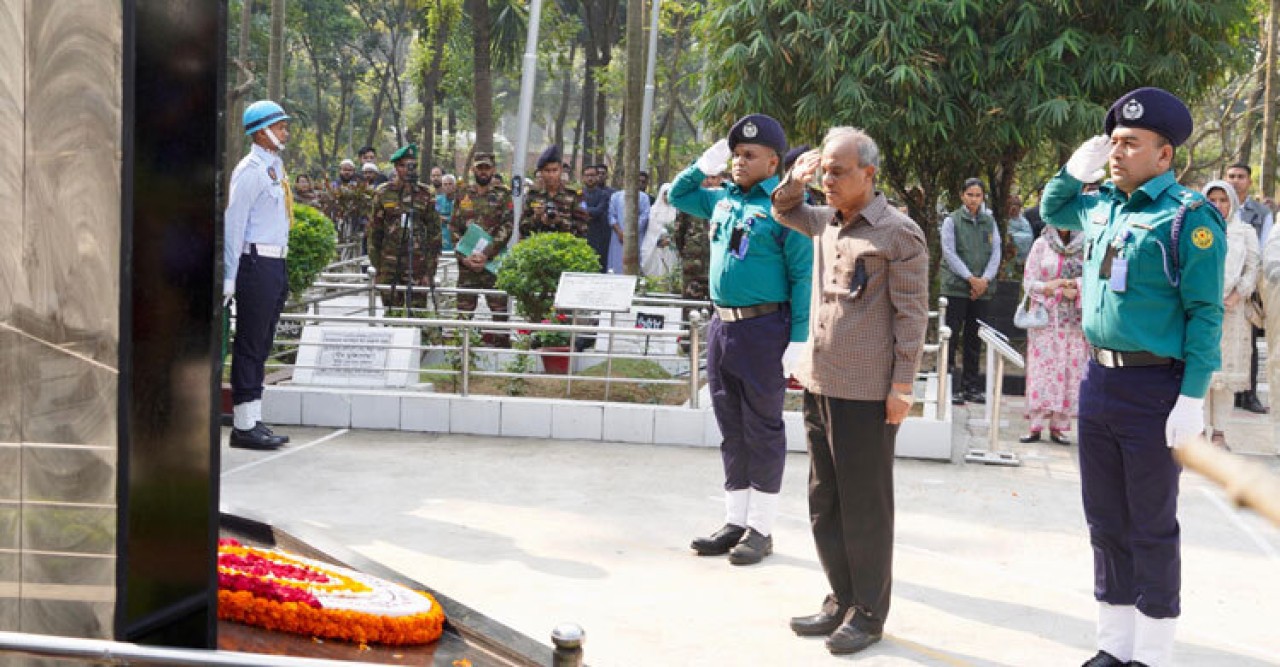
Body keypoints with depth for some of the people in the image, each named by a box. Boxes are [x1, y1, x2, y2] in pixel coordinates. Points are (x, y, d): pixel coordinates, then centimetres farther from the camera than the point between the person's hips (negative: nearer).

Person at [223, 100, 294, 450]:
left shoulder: (275, 166, 17)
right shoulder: (250, 170, -10)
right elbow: (233, 224, -13)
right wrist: (229, 278, -17)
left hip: (276, 263, 9)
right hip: (257, 262, -9)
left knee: (261, 345, 12)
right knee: (249, 345, -5)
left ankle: (254, 421, 19)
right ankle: (244, 425, -1)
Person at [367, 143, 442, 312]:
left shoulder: (426, 195, 3)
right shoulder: (383, 194, 5)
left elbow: (434, 234, 3)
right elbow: (374, 230, 8)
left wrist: (430, 271, -2)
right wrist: (376, 264, 4)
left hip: (417, 263, -1)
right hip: (389, 265, 1)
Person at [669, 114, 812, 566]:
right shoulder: (722, 200, 12)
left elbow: (803, 275, -11)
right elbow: (677, 196, 28)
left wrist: (798, 340, -16)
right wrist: (704, 164, 12)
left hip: (764, 329, -7)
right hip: (721, 325, 7)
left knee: (762, 431, 2)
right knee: (731, 431, 13)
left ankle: (760, 529, 10)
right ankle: (735, 520, 22)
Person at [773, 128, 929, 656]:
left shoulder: (898, 233, -9)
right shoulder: (825, 221, 12)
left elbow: (911, 314, -11)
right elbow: (784, 212, 31)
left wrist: (902, 385, -14)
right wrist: (795, 180, 9)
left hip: (867, 394, -7)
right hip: (819, 385, 7)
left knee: (865, 507, 2)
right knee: (825, 502, 13)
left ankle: (869, 612, 13)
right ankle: (841, 599, 25)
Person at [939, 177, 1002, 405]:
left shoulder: (989, 222, 12)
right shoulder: (952, 221, 1)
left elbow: (995, 252, 7)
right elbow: (950, 253, -6)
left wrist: (985, 279, -8)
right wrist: (970, 278, -13)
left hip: (982, 288, 4)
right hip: (956, 286, -4)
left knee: (974, 338, 8)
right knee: (952, 336, -5)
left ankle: (971, 386, 14)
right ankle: (948, 385, -3)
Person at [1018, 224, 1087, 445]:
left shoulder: (1085, 246, 6)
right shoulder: (1041, 245, 5)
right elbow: (1029, 283, -1)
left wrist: (1075, 286, -16)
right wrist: (1058, 288, -11)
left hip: (1075, 321, 1)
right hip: (1046, 318, -1)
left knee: (1071, 370, -1)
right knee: (1042, 369, -6)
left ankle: (1058, 426, 5)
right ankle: (1035, 426, -3)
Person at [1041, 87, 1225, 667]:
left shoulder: (1188, 216, -13)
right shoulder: (1101, 206, 8)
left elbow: (1204, 314, -14)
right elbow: (1051, 210, 30)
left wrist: (1192, 400, -19)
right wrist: (1076, 169, 10)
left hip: (1153, 388, -7)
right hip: (1099, 379, 7)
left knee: (1152, 529, 4)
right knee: (1105, 521, 13)